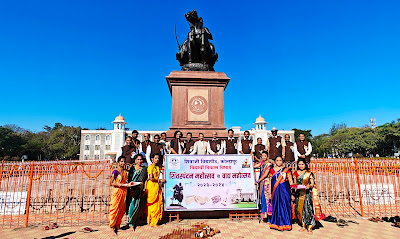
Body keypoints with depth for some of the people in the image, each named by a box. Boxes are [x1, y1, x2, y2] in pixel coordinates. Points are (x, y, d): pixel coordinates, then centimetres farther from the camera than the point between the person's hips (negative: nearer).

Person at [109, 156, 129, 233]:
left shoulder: (126, 171, 9)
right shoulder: (115, 171, -8)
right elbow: (110, 183, -9)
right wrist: (118, 184, -22)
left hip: (124, 191, 6)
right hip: (117, 191, -6)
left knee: (122, 208, 9)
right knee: (115, 208, -2)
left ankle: (117, 225, 21)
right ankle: (113, 225, 11)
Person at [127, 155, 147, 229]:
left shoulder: (144, 168, 10)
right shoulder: (132, 168, 0)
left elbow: (145, 179, 10)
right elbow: (129, 179, -5)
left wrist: (144, 189, 2)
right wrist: (131, 189, -14)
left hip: (141, 190, 3)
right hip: (134, 189, -3)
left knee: (139, 206, 5)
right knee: (133, 205, -6)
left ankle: (133, 221, 22)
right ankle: (131, 224, 4)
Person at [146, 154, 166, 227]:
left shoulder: (157, 167, 16)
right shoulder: (150, 167, -8)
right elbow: (151, 178, -14)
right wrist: (160, 180, -9)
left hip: (157, 186, 7)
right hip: (151, 186, -7)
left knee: (158, 203, 6)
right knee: (153, 204, -3)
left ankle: (156, 220, 16)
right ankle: (152, 222, 5)